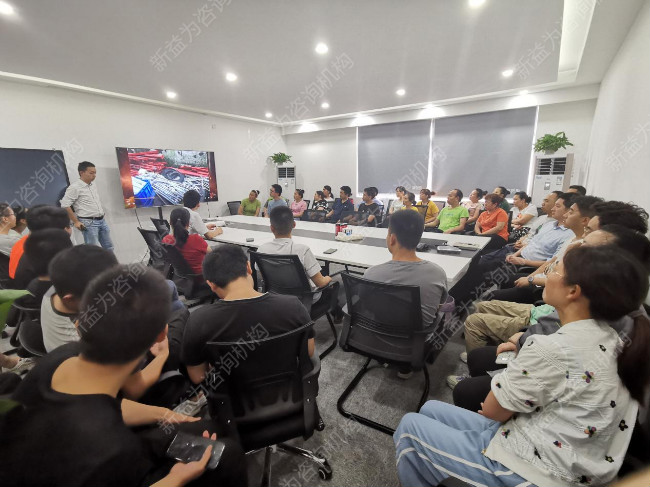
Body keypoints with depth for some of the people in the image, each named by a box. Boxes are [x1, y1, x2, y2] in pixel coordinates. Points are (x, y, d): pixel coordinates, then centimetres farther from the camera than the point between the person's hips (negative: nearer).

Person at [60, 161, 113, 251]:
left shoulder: (93, 185, 12)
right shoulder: (75, 187, -11)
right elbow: (65, 205, -13)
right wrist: (76, 222, -13)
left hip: (102, 220, 7)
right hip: (89, 223, -7)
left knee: (109, 247, 12)